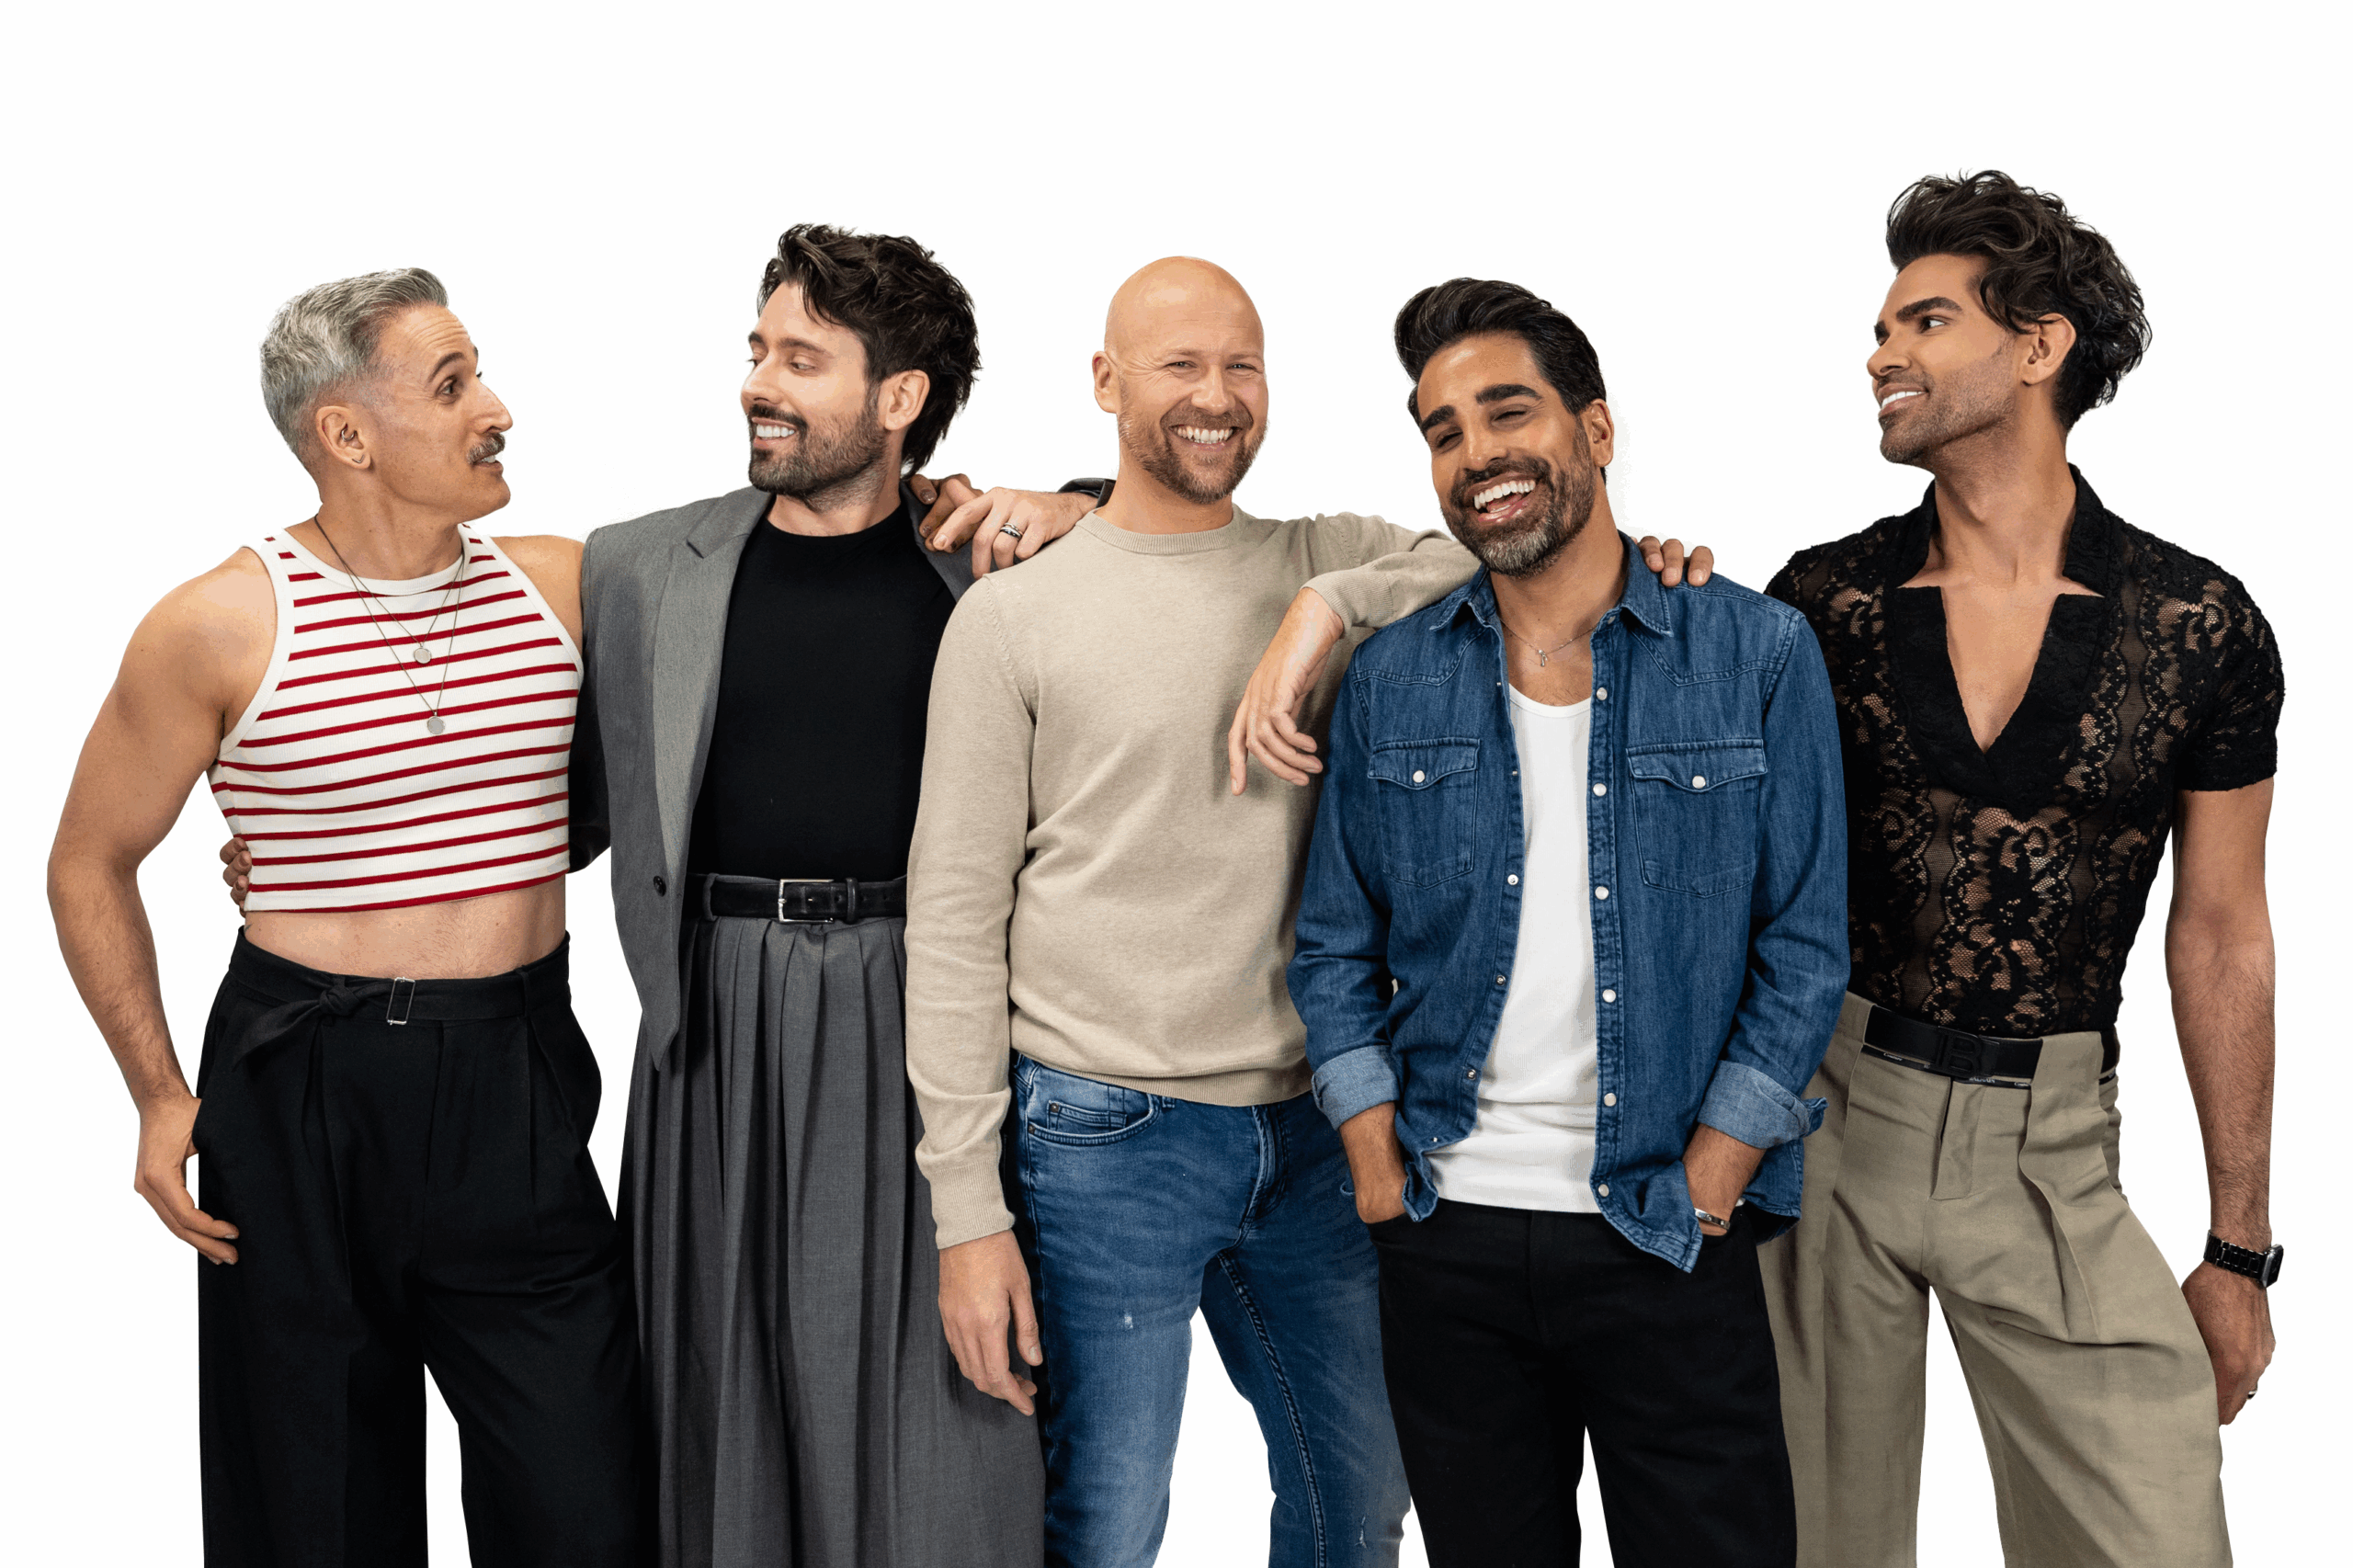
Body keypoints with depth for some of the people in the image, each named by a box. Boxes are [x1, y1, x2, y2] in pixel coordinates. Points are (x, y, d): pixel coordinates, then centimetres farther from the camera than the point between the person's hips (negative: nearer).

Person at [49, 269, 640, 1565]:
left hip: (518, 1084, 2)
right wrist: (158, 1097, -1)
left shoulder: (562, 585, 3)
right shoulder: (219, 627, -6)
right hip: (300, 1097, -2)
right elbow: (91, 864, 4)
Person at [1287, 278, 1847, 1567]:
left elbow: (1804, 952, -2)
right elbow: (1335, 952, 9)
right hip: (1449, 1244, 2)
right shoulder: (1390, 680, 5)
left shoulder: (1759, 656, -2)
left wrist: (1703, 1186, -8)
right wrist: (1381, 1172, -1)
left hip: (1670, 1246, -2)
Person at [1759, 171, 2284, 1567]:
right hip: (1824, 1118, 1)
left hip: (2052, 1149, -1)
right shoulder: (1822, 601, -2)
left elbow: (2223, 939, 2)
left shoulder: (2200, 625, -4)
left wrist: (2241, 1250, 4)